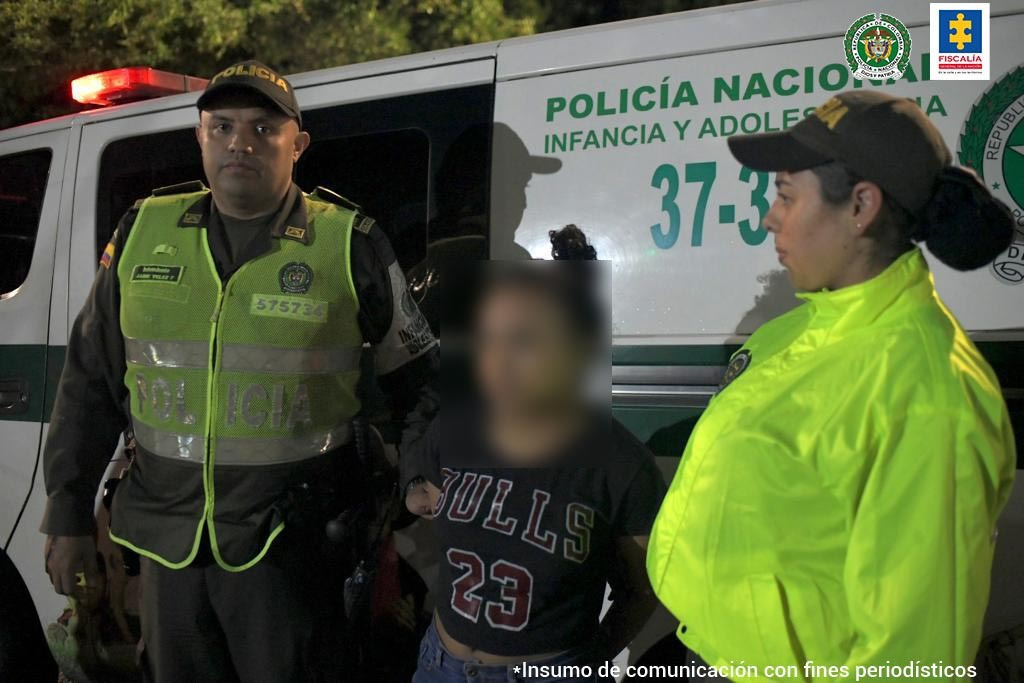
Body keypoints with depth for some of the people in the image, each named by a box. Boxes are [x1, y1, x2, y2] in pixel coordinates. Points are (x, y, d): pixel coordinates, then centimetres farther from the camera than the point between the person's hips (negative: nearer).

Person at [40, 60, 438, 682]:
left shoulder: (349, 243, -5)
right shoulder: (144, 233, 4)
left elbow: (415, 382, 4)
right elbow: (91, 384, 10)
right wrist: (69, 514, 8)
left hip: (288, 544, -3)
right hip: (168, 540, 4)